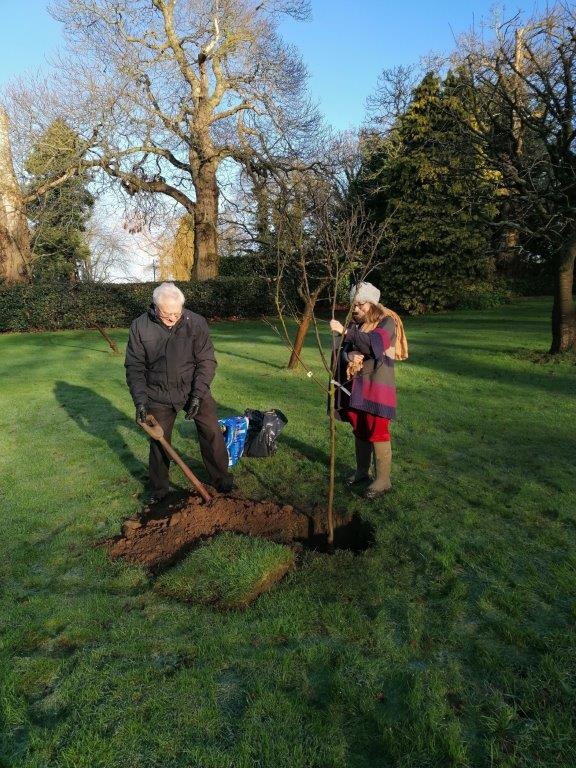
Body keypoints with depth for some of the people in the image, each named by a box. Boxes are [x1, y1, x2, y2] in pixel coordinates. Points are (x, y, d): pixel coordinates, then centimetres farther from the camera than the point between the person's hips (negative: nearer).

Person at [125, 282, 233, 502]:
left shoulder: (196, 322, -13)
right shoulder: (140, 326, -11)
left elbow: (206, 361, -10)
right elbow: (134, 366, -7)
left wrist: (198, 395, -18)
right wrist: (140, 399, -16)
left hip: (193, 389, 0)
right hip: (159, 395, 1)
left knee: (211, 432, -4)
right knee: (158, 441, 9)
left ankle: (221, 479, 15)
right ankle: (159, 489, 28)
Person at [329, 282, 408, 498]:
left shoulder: (387, 322, -8)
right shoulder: (354, 324, 13)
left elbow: (374, 343, -26)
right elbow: (341, 349, 10)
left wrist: (344, 331, -31)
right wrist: (349, 354, -14)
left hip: (376, 387, -7)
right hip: (354, 386, 7)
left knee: (378, 433, -6)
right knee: (359, 431, 14)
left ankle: (383, 480, 2)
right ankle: (362, 471, 28)